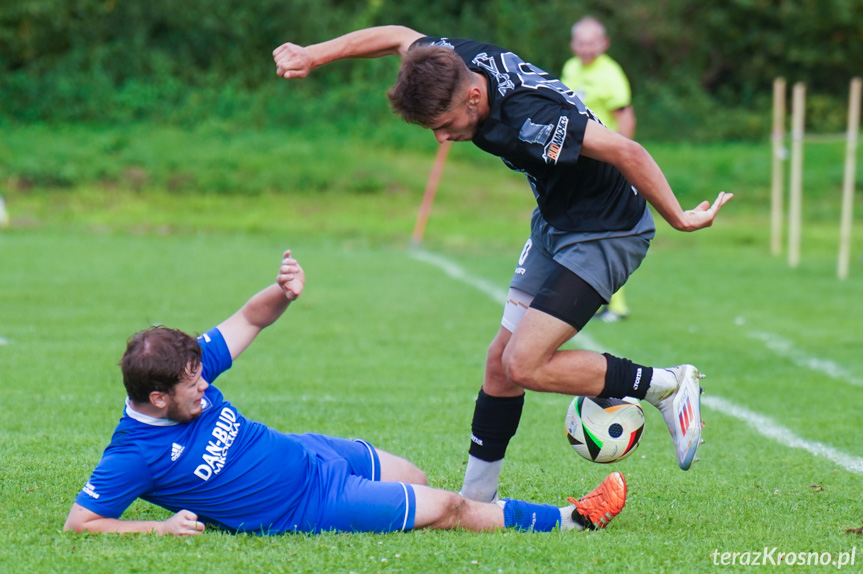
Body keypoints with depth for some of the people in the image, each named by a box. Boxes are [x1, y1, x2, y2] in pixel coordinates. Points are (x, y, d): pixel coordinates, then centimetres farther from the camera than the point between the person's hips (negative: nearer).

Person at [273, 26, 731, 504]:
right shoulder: (460, 60, -11)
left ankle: (666, 386, 0)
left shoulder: (528, 120, -35)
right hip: (554, 223, 9)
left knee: (524, 365, -14)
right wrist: (312, 55, 8)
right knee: (501, 360, 7)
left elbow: (626, 152, -31)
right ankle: (476, 496, 17)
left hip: (606, 235, -9)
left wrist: (680, 219, -22)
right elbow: (399, 37, 8)